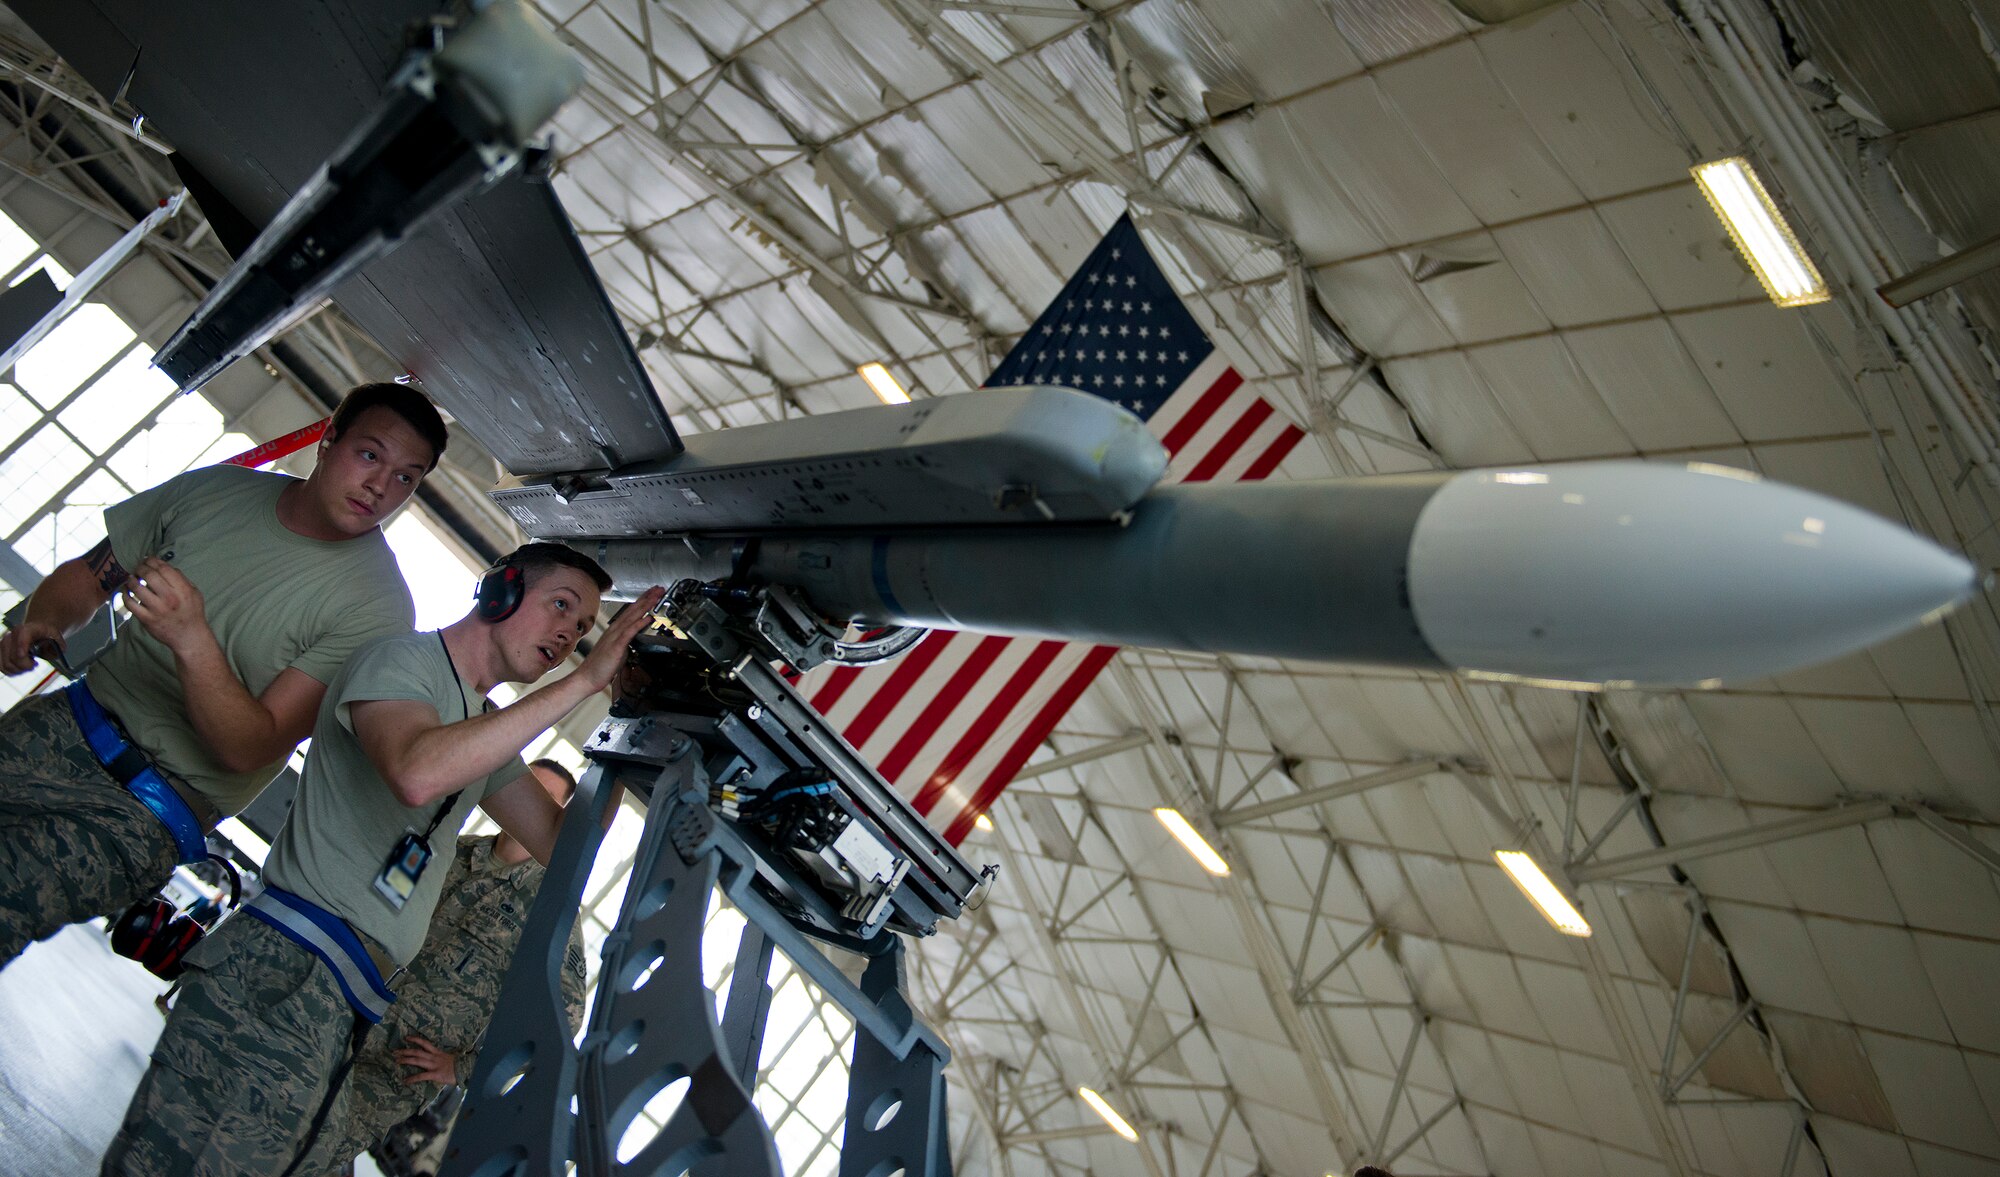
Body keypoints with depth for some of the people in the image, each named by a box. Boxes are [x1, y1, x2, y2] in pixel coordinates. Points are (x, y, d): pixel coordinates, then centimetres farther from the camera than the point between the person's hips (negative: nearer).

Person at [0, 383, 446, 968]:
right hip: (65, 725, 5)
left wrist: (192, 639, -34)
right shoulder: (215, 489, -1)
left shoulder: (376, 604, -18)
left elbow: (249, 749, -19)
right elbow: (88, 573, 12)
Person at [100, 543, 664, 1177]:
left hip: (353, 1004, 8)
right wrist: (584, 681, -22)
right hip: (290, 967, -8)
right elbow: (418, 772, -26)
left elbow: (563, 844, 16)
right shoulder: (403, 659, -4)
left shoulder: (487, 728, 22)